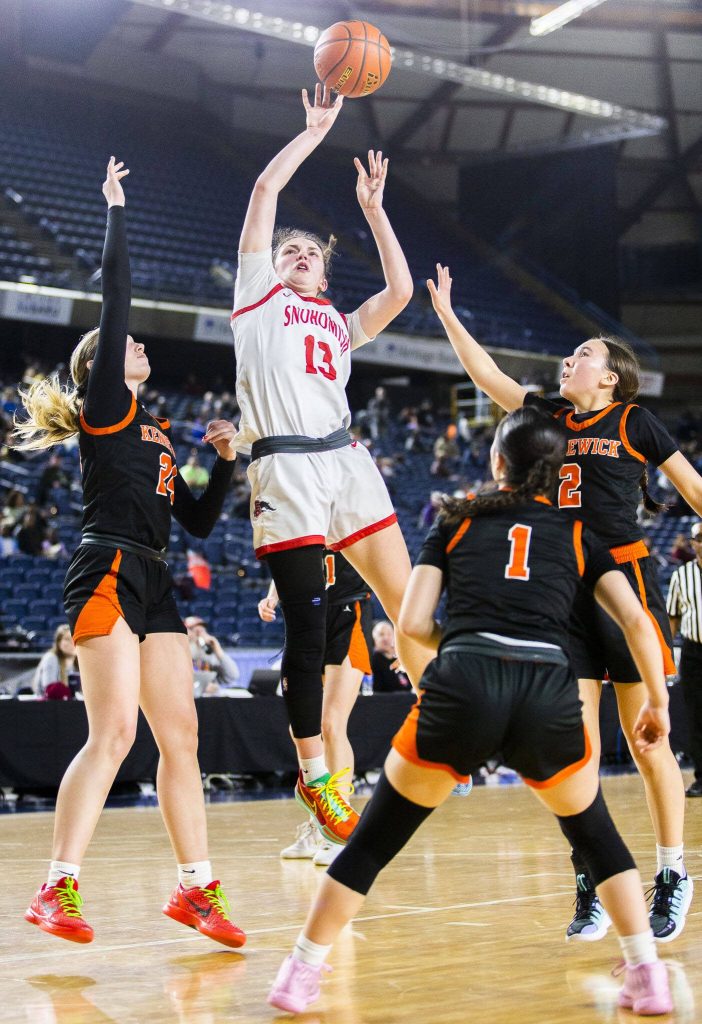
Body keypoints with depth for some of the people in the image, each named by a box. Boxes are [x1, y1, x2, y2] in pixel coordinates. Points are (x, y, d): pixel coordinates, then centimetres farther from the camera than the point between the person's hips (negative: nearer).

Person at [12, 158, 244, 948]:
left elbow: (199, 522, 25)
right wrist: (116, 209, 3)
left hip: (153, 584, 8)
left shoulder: (155, 435, 25)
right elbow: (115, 296, -3)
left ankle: (195, 887, 9)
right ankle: (57, 890, -12)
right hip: (108, 571, -8)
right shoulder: (103, 405, 4)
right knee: (112, 733, -16)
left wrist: (225, 461, 15)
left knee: (180, 736, 5)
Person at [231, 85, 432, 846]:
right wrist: (315, 129, 18)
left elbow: (399, 292, 10)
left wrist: (372, 209, 16)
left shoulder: (340, 324, 27)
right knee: (306, 628, -3)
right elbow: (264, 191, 11)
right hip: (284, 468, -4)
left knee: (408, 603, -2)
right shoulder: (258, 293, 16)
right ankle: (313, 775, 9)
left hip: (346, 461, 4)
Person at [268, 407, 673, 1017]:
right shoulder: (579, 533, 22)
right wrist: (657, 701, 25)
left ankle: (300, 977, 18)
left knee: (374, 840, 15)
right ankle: (648, 979, 22)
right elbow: (638, 624, 12)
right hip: (549, 695, 1)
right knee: (595, 834, 27)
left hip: (461, 691, -1)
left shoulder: (457, 522, 21)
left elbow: (413, 622, 13)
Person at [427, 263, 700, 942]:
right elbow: (489, 377, 18)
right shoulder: (550, 416, 14)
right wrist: (447, 315, 15)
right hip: (563, 588, 5)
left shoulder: (636, 423, 1)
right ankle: (591, 889, 7)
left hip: (625, 581, -4)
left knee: (647, 743, -1)